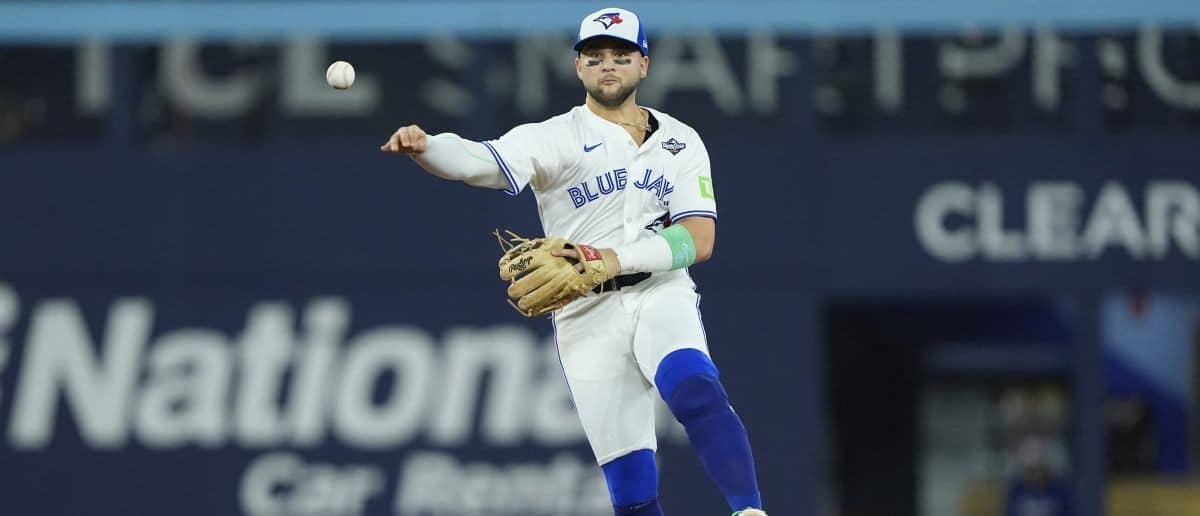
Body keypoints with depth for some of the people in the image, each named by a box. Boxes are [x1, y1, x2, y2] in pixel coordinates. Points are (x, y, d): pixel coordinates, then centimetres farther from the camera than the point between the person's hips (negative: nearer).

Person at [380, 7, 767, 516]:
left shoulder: (680, 143, 10)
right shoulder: (553, 139, 3)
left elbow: (699, 240, -1)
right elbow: (480, 162, -15)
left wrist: (618, 259, -17)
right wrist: (422, 145, -38)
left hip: (661, 296, 1)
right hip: (587, 317, 0)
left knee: (696, 393, -32)